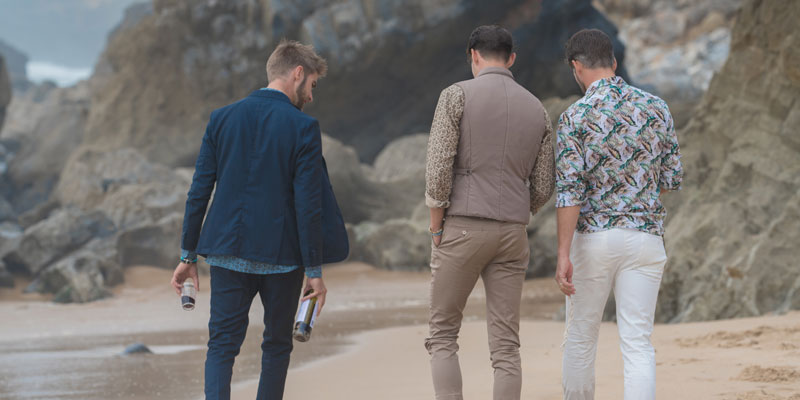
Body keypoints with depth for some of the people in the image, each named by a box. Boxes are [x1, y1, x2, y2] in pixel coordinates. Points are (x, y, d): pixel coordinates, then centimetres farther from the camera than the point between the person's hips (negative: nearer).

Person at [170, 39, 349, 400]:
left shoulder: (222, 118, 3)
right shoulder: (302, 128, -9)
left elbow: (199, 191, 4)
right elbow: (308, 204, -11)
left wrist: (188, 255, 10)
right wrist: (314, 270, -5)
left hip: (228, 250, 3)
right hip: (281, 253, -2)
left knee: (222, 344, 2)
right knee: (277, 344, 14)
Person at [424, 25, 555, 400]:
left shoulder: (457, 95, -4)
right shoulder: (537, 109, 10)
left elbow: (438, 168, -12)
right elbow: (542, 187, 10)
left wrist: (436, 227, -2)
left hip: (462, 229, -3)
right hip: (512, 234, 3)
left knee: (442, 335, 7)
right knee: (505, 345, 4)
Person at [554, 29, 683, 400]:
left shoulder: (575, 117, -8)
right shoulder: (655, 107, 4)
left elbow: (570, 191, -14)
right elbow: (672, 178, 8)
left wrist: (563, 255, -14)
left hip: (593, 239, -2)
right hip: (645, 237, 2)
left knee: (580, 338, 14)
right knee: (638, 343, -1)